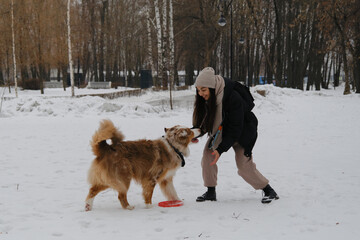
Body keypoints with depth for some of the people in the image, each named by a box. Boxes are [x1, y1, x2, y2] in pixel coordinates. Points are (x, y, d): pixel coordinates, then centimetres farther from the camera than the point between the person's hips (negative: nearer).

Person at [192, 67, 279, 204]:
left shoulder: (233, 98, -35)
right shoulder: (206, 98, -15)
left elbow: (235, 129, -31)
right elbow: (203, 122, -4)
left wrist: (220, 149, -34)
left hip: (241, 132, -6)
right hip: (220, 130, 6)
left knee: (244, 165, -9)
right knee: (207, 155, -10)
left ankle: (269, 191, 7)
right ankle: (211, 192, 2)